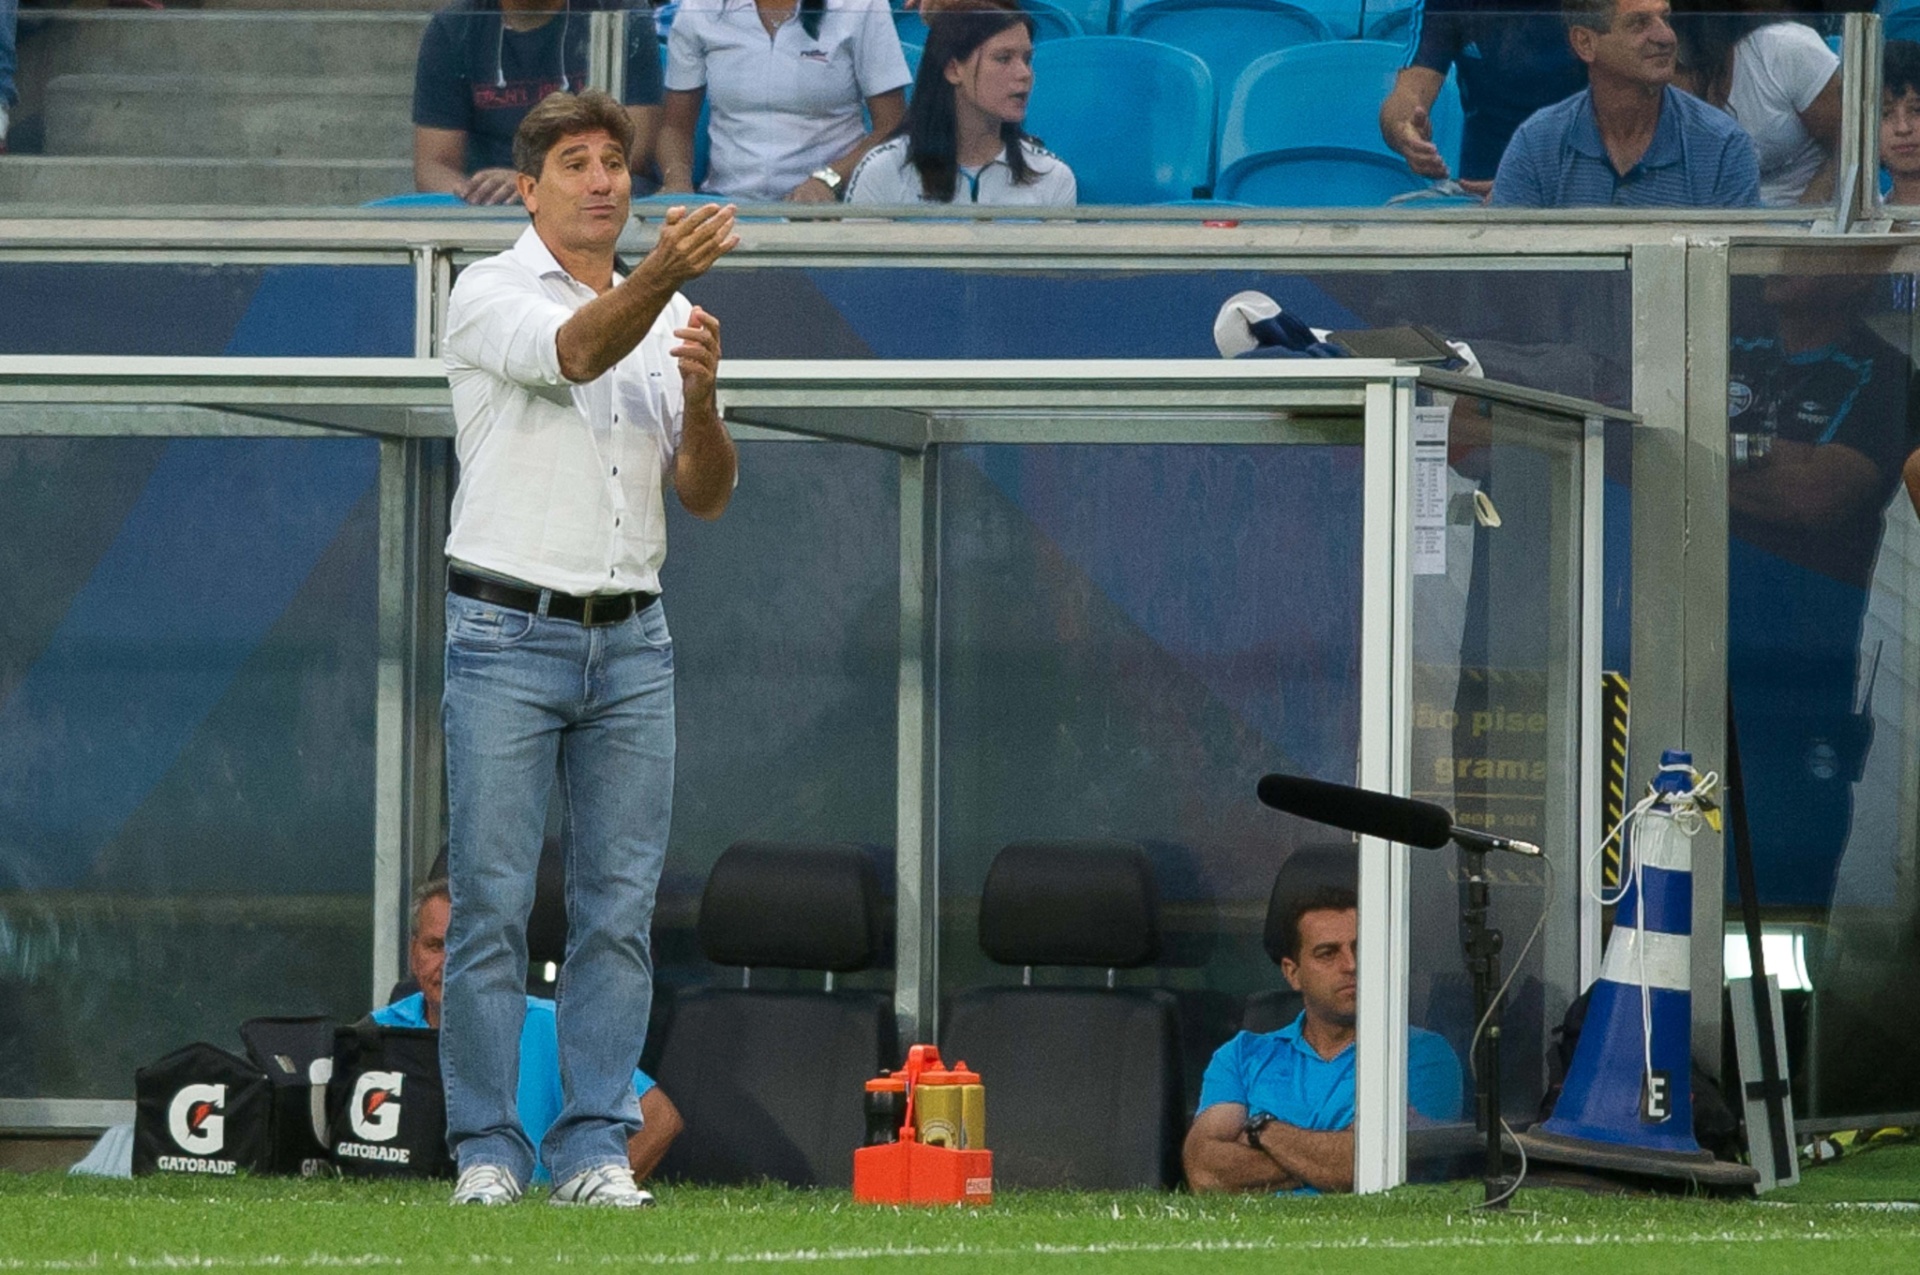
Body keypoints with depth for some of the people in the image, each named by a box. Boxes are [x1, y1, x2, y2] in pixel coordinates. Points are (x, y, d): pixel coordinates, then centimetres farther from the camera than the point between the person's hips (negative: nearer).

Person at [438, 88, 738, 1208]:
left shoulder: (673, 318, 13)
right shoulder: (490, 295, -2)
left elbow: (707, 496, 9)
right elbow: (575, 353, -24)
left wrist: (701, 399, -11)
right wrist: (664, 272, -41)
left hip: (632, 648, 5)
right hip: (508, 638, -5)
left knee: (621, 907, 1)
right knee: (492, 905, -5)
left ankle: (595, 1150, 4)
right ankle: (488, 1150, 0)